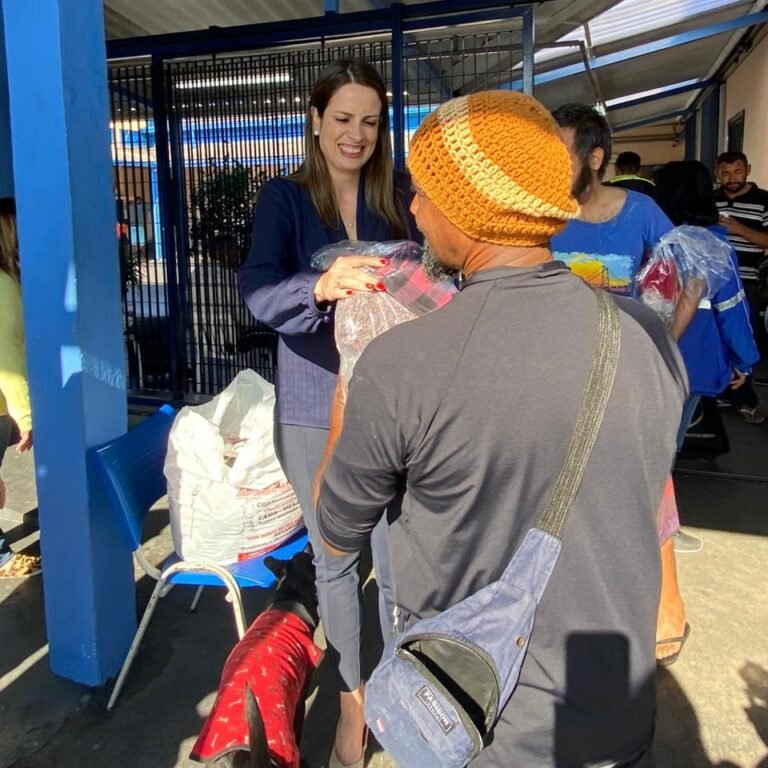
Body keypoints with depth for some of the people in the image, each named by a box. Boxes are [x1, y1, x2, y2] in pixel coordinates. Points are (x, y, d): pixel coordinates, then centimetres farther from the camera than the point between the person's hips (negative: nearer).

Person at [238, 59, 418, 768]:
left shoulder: (400, 195, 3)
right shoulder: (285, 198, -2)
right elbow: (258, 292, -18)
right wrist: (322, 286, -39)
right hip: (316, 403, 0)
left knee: (400, 556, 6)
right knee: (334, 559, 12)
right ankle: (353, 699, 33)